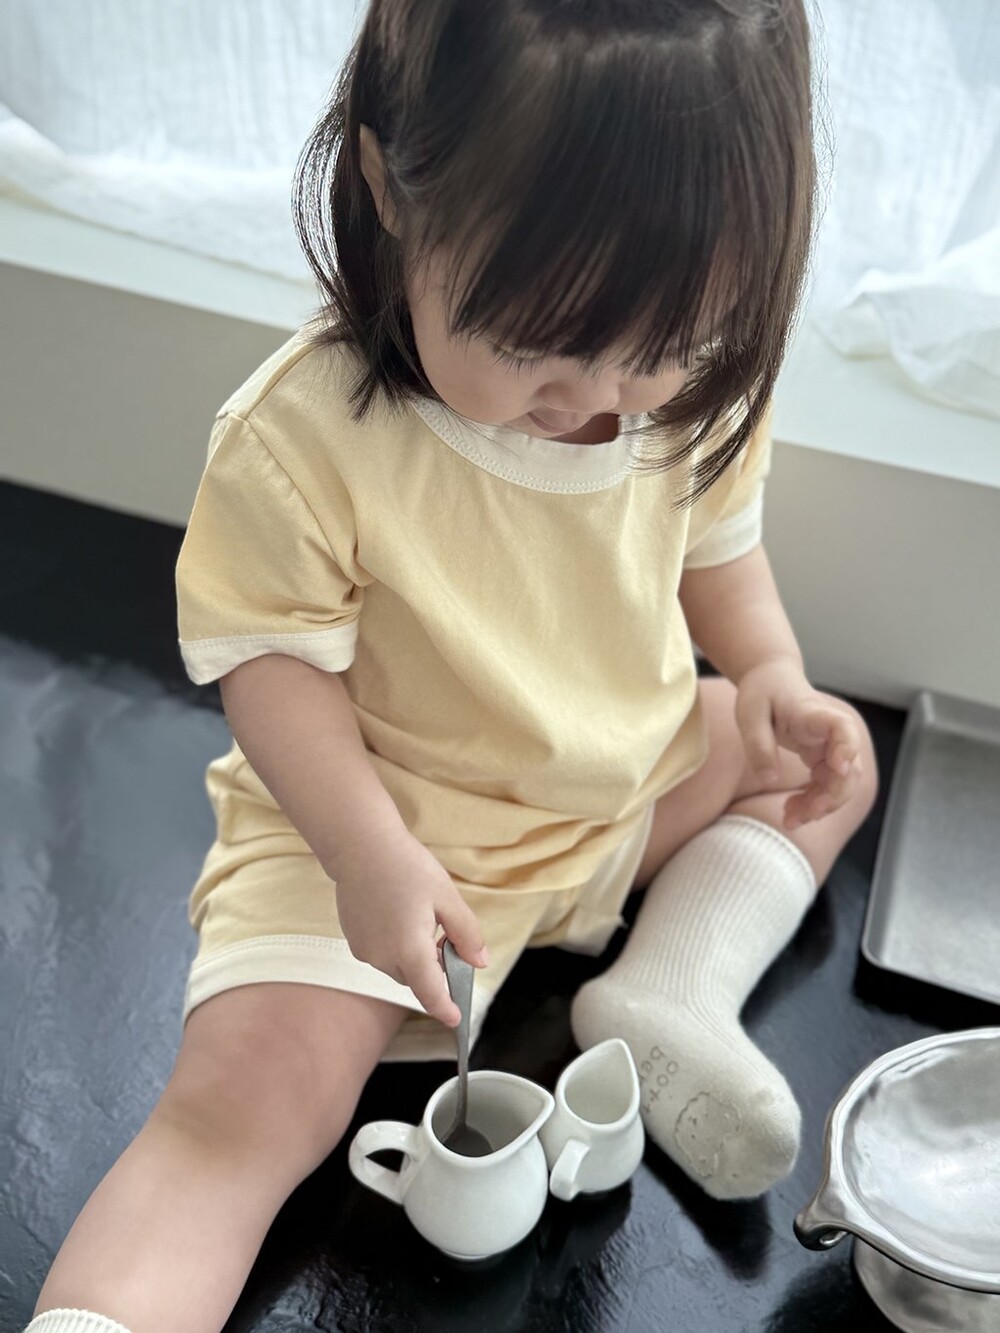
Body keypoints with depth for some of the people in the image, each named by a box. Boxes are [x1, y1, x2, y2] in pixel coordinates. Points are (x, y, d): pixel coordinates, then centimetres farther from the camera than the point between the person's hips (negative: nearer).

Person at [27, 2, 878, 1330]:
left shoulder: (694, 392, -9)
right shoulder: (302, 436, -26)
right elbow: (275, 657, -18)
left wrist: (773, 676, -7)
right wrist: (368, 854, -28)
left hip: (636, 783, 6)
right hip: (382, 833, -5)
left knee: (831, 761, 7)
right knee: (236, 1108, -20)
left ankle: (677, 988, -8)